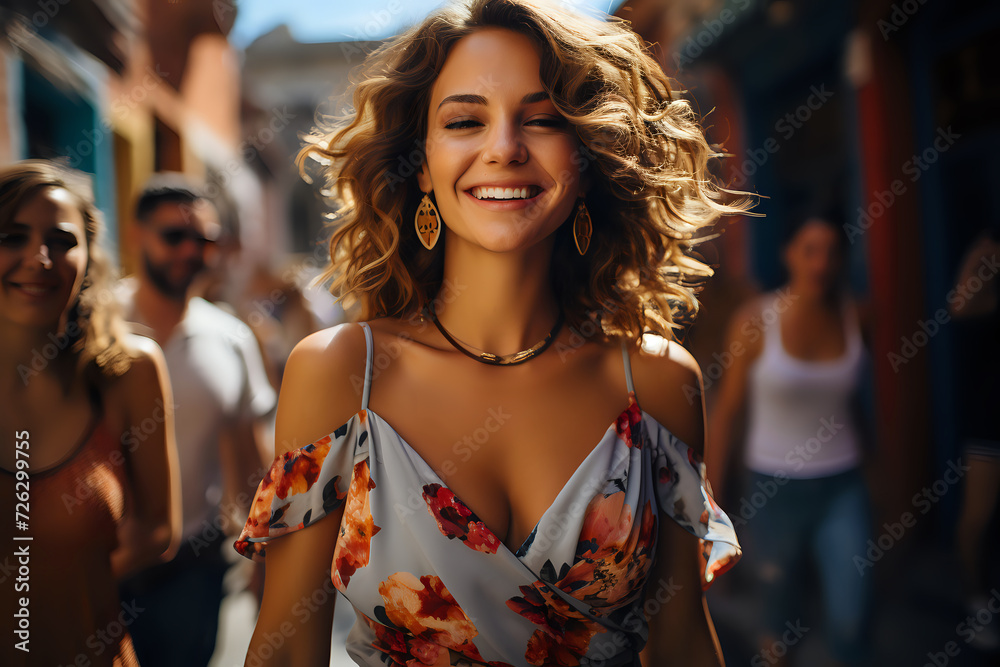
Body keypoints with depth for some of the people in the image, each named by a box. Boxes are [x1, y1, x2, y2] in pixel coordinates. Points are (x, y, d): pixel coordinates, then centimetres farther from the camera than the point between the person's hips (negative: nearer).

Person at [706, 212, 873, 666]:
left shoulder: (855, 316, -5)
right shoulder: (754, 320, -14)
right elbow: (727, 410, -7)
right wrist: (711, 499, -5)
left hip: (841, 488, 2)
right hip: (774, 488, -2)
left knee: (851, 616, -4)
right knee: (780, 594, 17)